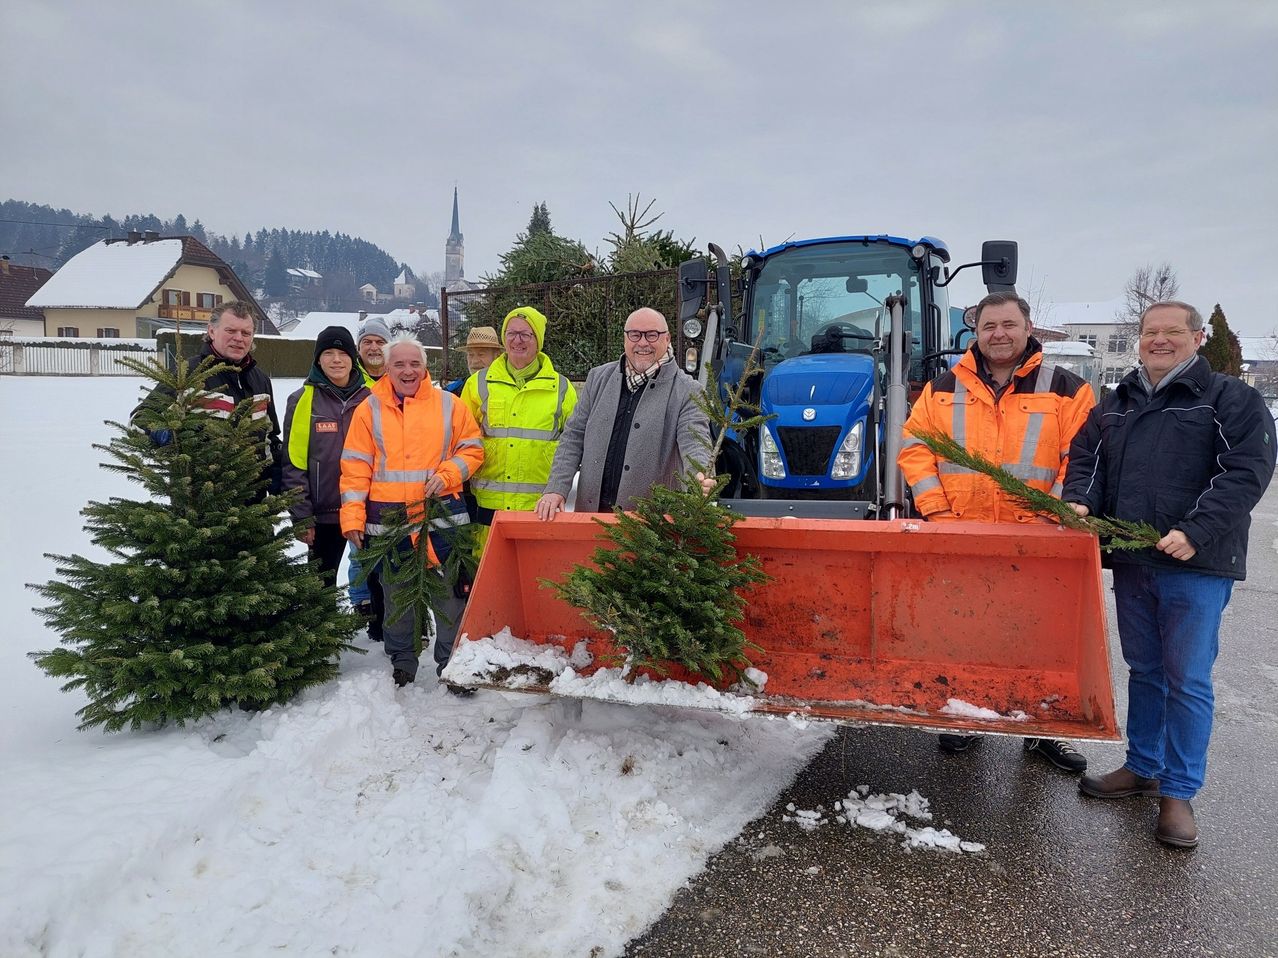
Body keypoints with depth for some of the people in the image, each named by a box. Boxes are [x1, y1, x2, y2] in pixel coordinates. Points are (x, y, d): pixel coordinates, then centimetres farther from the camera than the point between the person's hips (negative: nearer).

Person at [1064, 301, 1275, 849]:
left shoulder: (1231, 399, -3)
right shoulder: (1117, 403, 14)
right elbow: (1085, 455, 15)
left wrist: (1196, 533, -21)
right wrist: (1081, 500, -6)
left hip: (1196, 565, -5)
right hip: (1132, 561, 5)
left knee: (1187, 679, 1)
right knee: (1144, 670, 16)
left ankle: (1179, 792, 12)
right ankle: (1142, 767, 31)